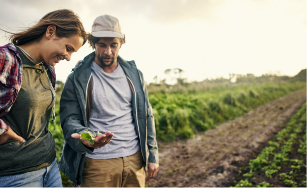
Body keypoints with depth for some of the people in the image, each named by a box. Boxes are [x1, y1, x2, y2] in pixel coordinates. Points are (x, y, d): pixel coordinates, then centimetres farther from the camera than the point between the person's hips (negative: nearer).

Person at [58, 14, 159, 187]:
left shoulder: (134, 74, 7)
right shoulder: (78, 79, -3)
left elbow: (146, 115, 9)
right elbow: (69, 120, -6)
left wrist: (152, 155, 6)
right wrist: (83, 136, -29)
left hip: (135, 159, 4)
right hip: (97, 164, -3)